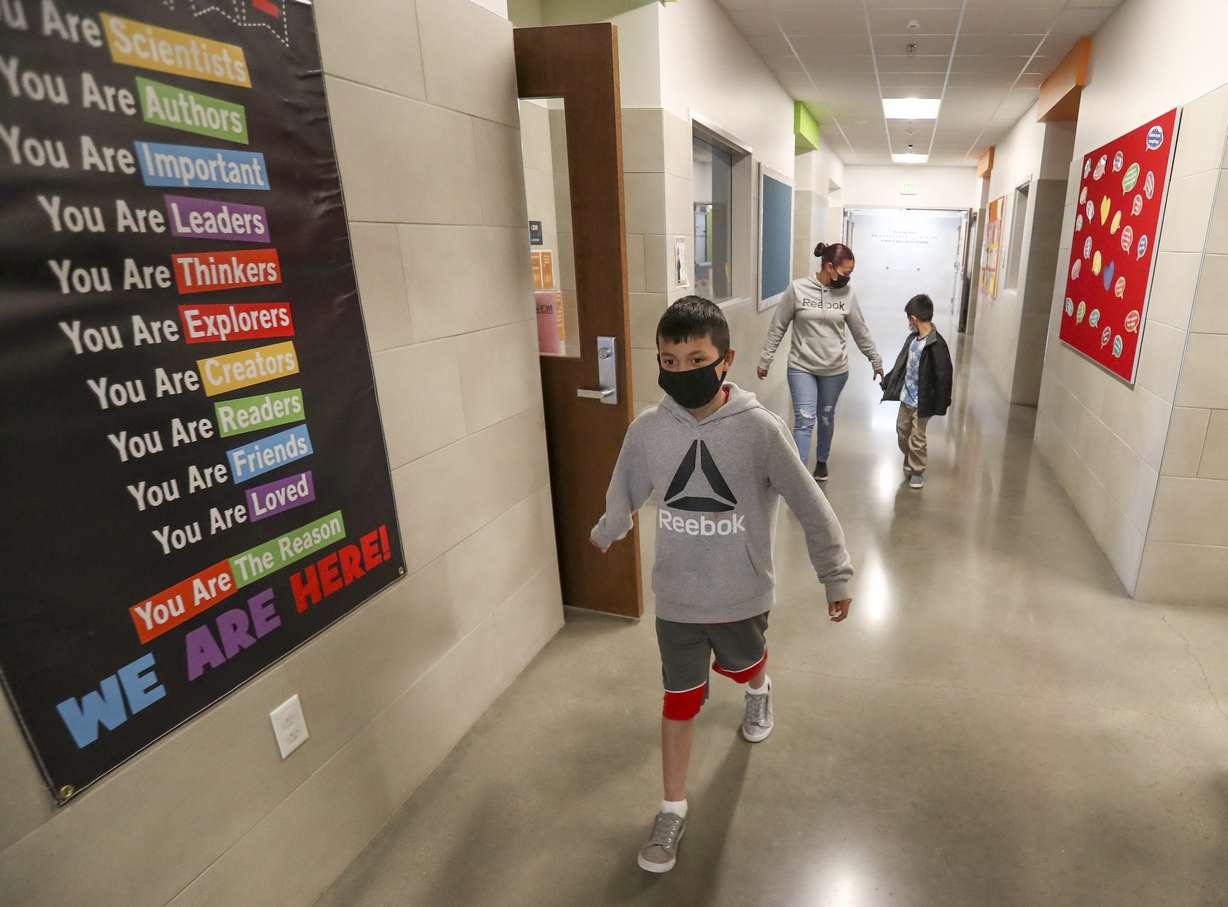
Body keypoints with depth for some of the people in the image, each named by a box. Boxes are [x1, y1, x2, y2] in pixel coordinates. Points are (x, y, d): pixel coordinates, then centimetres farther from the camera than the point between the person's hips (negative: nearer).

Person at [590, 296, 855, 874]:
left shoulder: (759, 428, -21)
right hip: (676, 599, 1)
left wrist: (836, 576, -6)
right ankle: (673, 810, 33)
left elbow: (810, 505, -12)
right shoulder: (647, 430, -14)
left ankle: (759, 691, 66)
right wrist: (606, 534, 23)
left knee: (740, 667, 28)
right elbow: (624, 493, 6)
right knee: (680, 701, 11)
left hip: (742, 595, 0)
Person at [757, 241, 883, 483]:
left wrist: (875, 360, 14)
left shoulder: (847, 294, -3)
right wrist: (765, 360, -2)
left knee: (826, 418, 16)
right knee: (804, 420, -9)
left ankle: (822, 461, 38)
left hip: (835, 370, 3)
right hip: (801, 367, -2)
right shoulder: (797, 289, -11)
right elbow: (777, 327, -4)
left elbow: (860, 331, 8)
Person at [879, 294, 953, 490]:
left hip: (922, 402, -7)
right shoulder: (913, 337, 0)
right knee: (902, 430, 21)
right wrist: (888, 380, 19)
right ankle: (909, 459, 44)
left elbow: (943, 376, -20)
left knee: (917, 438, 5)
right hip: (906, 396, 7)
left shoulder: (937, 345, -22)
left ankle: (917, 471, 23)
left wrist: (939, 405, -18)